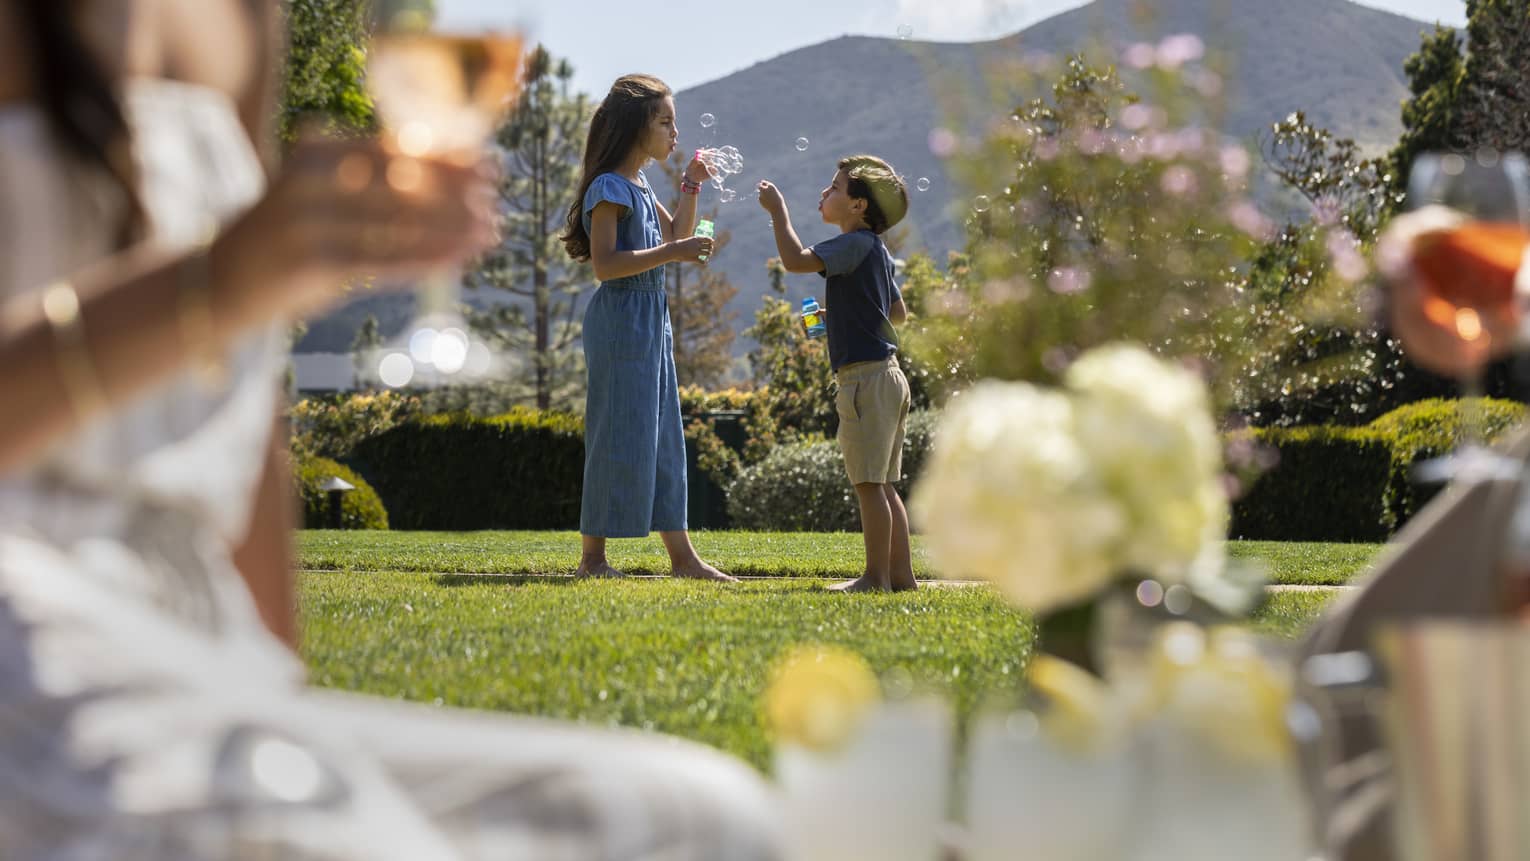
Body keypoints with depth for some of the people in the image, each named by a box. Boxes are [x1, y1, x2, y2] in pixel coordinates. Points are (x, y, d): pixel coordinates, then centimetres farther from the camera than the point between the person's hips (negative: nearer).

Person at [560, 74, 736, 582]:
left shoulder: (640, 187, 14)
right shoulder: (610, 187, -14)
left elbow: (676, 237, 27)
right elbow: (604, 264, -22)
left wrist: (691, 187, 15)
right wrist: (670, 254, -24)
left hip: (652, 322, 10)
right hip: (621, 322, -10)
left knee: (663, 439, 10)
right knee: (618, 438, -6)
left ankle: (681, 555, 15)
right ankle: (592, 558, 0)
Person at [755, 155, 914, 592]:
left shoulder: (857, 244, -12)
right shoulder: (876, 251, 18)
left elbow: (796, 259, -23)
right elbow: (898, 311, 28)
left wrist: (778, 210, -11)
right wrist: (843, 312, 23)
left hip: (866, 375, -10)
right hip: (886, 376, 10)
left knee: (869, 482, -7)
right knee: (882, 486, 12)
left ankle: (876, 575, -6)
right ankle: (901, 573, 13)